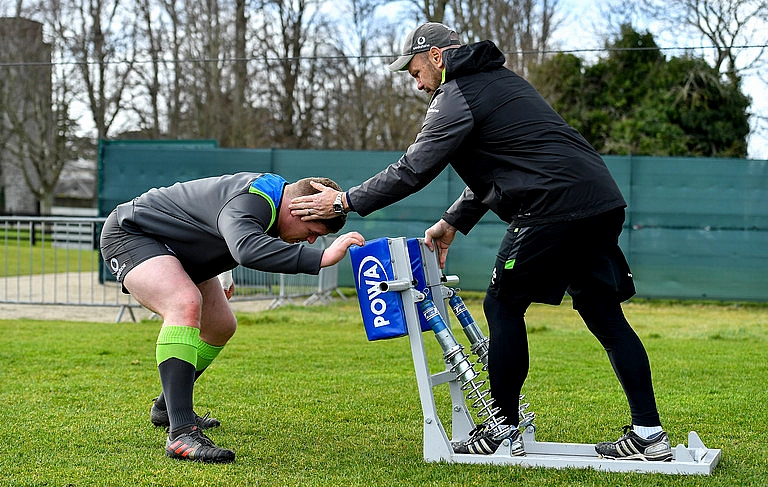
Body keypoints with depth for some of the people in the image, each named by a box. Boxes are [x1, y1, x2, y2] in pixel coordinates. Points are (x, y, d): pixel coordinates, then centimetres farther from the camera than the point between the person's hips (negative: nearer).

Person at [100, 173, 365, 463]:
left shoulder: (271, 192, -1)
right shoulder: (249, 202, -33)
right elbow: (246, 248, -55)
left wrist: (223, 275, 30)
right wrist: (321, 258, -59)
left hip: (174, 249, 11)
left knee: (221, 327, 15)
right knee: (186, 305, -35)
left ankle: (166, 407, 35)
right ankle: (181, 434, -41)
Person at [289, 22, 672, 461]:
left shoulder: (457, 96, -2)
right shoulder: (499, 79, 27)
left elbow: (413, 171, -6)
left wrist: (346, 201, 1)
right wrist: (453, 223, 29)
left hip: (553, 207, -9)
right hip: (603, 201, 9)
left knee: (504, 306, 4)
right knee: (604, 314, 10)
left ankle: (504, 432, 8)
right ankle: (650, 435, 8)